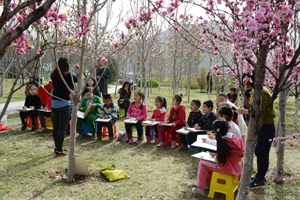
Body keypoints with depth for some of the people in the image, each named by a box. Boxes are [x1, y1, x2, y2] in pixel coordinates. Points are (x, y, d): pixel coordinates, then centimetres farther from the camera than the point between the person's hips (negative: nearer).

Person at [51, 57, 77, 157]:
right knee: (62, 128, -1)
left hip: (54, 103, 6)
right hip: (64, 104, -6)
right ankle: (59, 150, 1)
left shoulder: (53, 75, 1)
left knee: (55, 127, 13)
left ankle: (57, 148, 25)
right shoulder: (67, 76, -12)